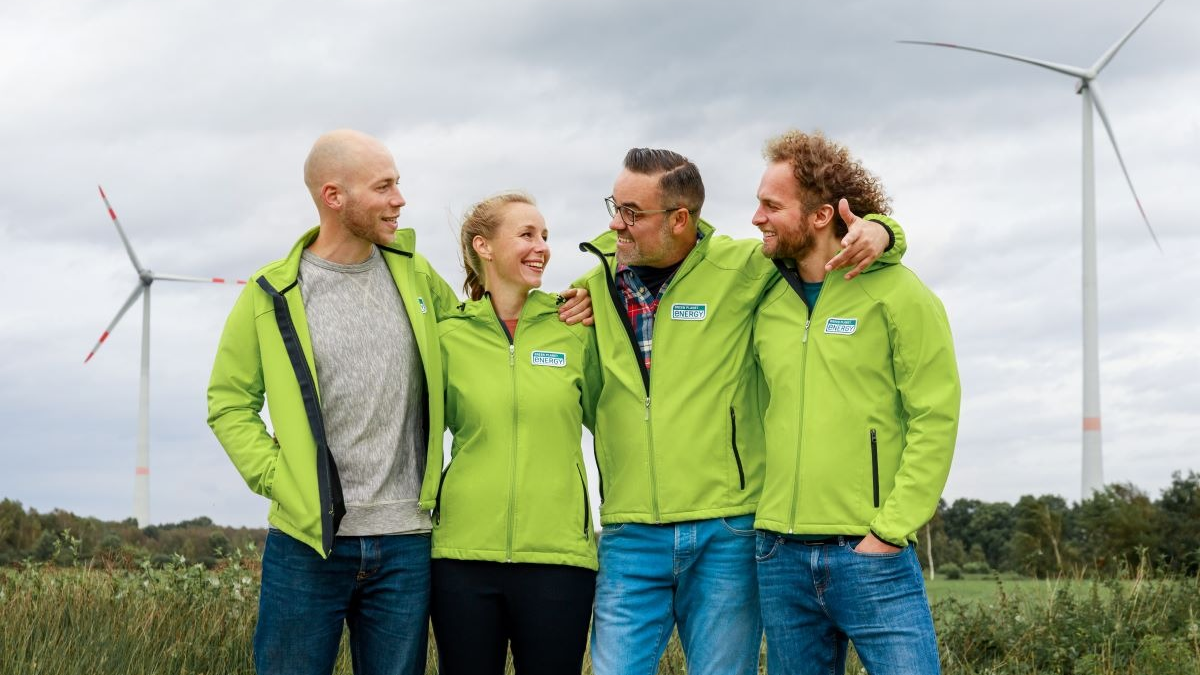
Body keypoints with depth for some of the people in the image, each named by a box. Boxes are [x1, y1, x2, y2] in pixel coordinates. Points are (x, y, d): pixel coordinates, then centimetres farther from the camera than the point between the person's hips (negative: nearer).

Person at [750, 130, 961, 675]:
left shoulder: (897, 294, -5)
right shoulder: (767, 304, 10)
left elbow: (934, 420, -9)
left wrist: (889, 529, -13)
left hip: (871, 555, -5)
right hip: (780, 558, 5)